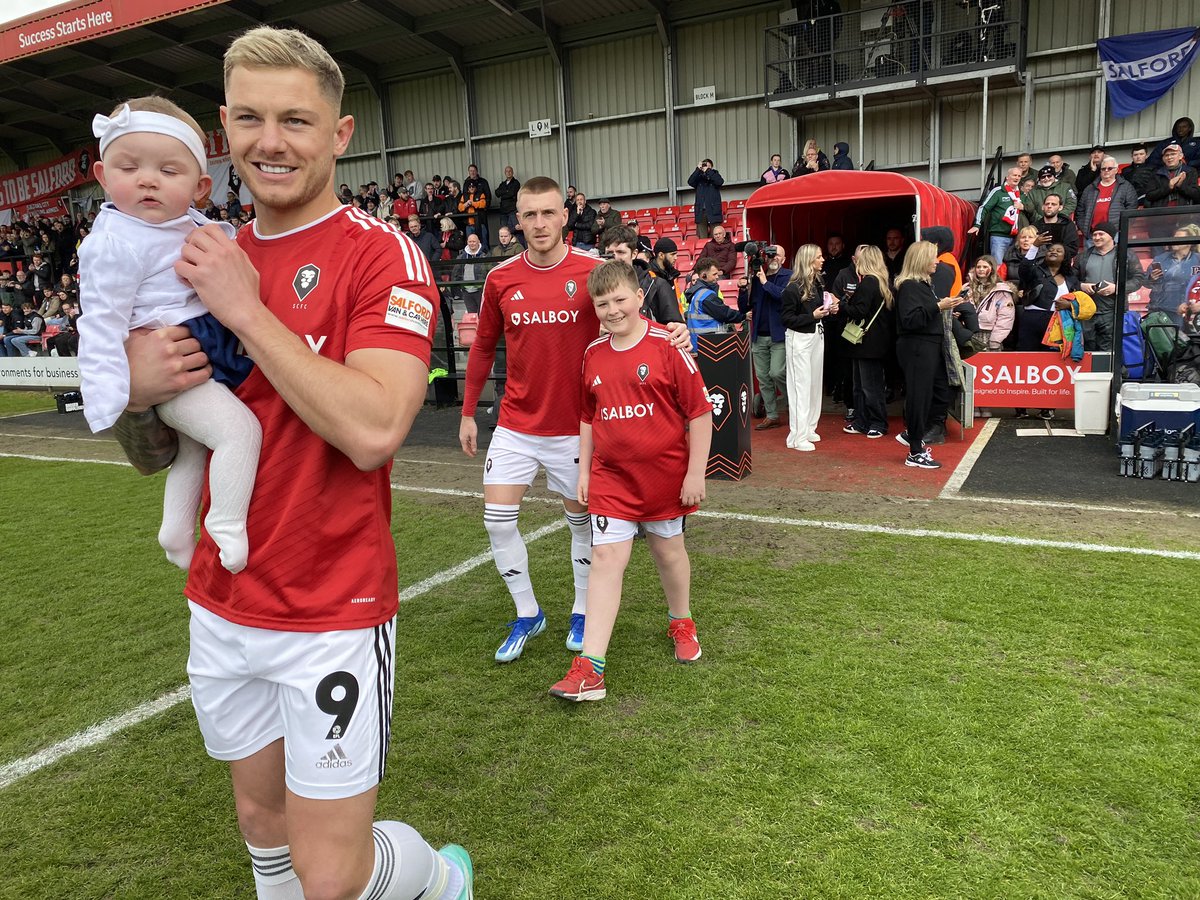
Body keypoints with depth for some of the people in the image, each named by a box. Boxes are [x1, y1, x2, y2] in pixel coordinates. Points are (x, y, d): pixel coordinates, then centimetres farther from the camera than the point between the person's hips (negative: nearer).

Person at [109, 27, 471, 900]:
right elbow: (152, 456, 11)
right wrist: (139, 390, -11)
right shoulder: (209, 259, 7)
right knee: (261, 820, 21)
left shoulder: (382, 254, -12)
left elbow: (372, 431, -28)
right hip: (221, 605, 6)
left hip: (332, 614, -6)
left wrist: (247, 309, -21)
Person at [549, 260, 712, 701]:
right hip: (610, 476, 3)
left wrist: (696, 472, -10)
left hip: (665, 475, -2)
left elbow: (699, 412, -9)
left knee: (668, 549, 15)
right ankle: (590, 668, -5)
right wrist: (584, 470, 12)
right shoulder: (593, 355, 4)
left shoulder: (667, 346, -11)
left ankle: (681, 622, 44)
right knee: (605, 557, -5)